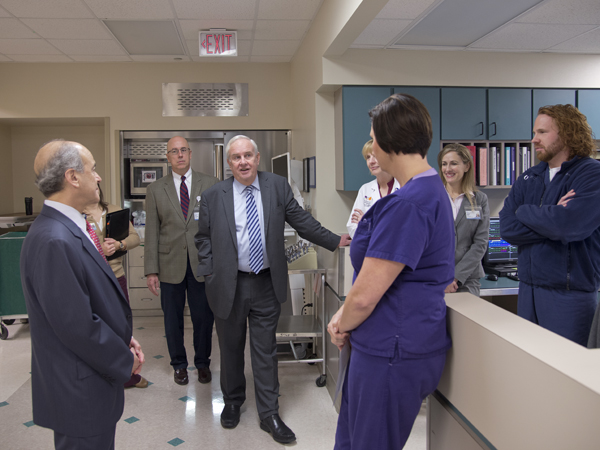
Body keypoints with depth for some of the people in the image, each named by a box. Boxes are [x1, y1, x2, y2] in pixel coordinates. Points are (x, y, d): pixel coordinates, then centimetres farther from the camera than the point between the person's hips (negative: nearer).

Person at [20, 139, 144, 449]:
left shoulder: (69, 229, 5)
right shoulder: (54, 241, -27)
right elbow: (77, 326, -26)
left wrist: (123, 338, 6)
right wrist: (125, 360, -13)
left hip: (98, 377, 9)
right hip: (79, 392, -9)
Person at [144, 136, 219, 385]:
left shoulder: (210, 184, 3)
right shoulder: (155, 189, 4)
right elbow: (151, 232, 2)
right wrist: (151, 270, -3)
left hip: (203, 264, 0)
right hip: (170, 265, 1)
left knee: (204, 318, 9)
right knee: (173, 319, 12)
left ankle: (203, 363, 30)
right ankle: (179, 364, 32)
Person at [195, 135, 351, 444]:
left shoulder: (278, 186, 0)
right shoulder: (213, 196, -2)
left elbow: (301, 221, 6)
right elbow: (203, 238, 5)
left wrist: (336, 241, 2)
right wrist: (209, 274, -4)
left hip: (267, 283, 0)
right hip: (228, 284, 0)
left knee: (265, 351, 7)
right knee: (231, 348, 15)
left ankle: (269, 414, 20)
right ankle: (232, 402, 38)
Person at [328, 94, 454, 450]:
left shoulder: (409, 203, -24)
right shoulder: (431, 190, 11)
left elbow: (364, 296, -22)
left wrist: (342, 326, -2)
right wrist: (344, 316, 8)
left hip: (392, 354, -10)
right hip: (386, 346, 10)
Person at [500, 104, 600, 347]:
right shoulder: (528, 178, 8)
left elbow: (568, 224, -25)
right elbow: (507, 229, -3)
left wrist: (524, 212, -8)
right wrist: (552, 219, -14)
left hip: (571, 294, -5)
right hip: (528, 290, 6)